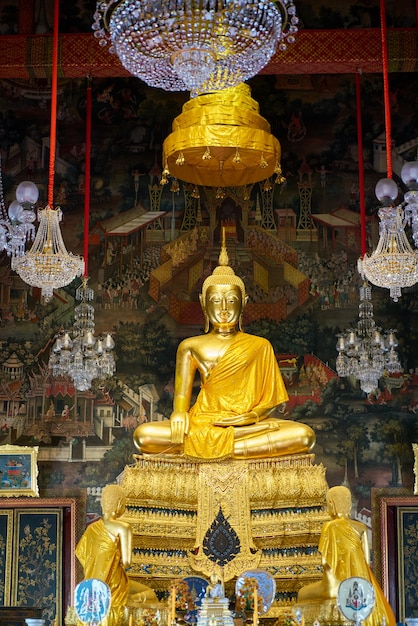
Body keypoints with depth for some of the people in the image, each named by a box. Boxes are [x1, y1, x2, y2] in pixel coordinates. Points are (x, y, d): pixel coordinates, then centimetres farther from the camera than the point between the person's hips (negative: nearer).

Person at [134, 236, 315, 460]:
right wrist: (179, 414, -15)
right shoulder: (191, 347, 11)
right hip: (202, 422, 0)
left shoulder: (259, 346, 9)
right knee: (143, 435, -25)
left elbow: (268, 402, 7)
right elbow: (181, 396, 8)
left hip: (246, 422, 0)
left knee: (304, 435, -27)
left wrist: (248, 417, -15)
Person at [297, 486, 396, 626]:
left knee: (304, 594, 18)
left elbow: (326, 562, -12)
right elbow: (367, 560, 6)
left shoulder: (330, 526, -10)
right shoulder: (360, 527, 5)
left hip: (341, 583, -5)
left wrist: (329, 582, 2)